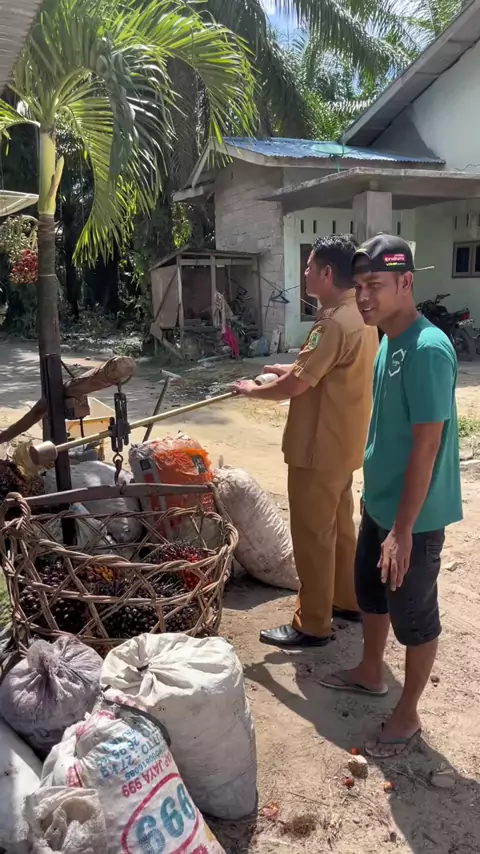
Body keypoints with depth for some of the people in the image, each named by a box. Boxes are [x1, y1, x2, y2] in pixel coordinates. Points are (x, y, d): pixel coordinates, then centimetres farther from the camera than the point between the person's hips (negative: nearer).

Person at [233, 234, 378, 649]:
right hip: (342, 443, 10)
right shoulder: (359, 315, 8)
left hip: (320, 448, -10)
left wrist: (253, 389, -7)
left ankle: (313, 625, 14)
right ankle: (348, 600, 36)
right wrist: (294, 367, 14)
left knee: (313, 535, 1)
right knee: (339, 525, 21)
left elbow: (296, 386, -23)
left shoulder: (335, 323, -24)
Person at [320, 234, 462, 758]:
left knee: (414, 616, 10)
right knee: (369, 591, 24)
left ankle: (407, 716, 30)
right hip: (379, 502, 9)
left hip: (413, 516, -9)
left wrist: (403, 530, -22)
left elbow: (427, 445, -25)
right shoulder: (389, 340, 4)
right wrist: (380, 506, 19)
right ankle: (370, 674, 48)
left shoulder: (428, 349, -25)